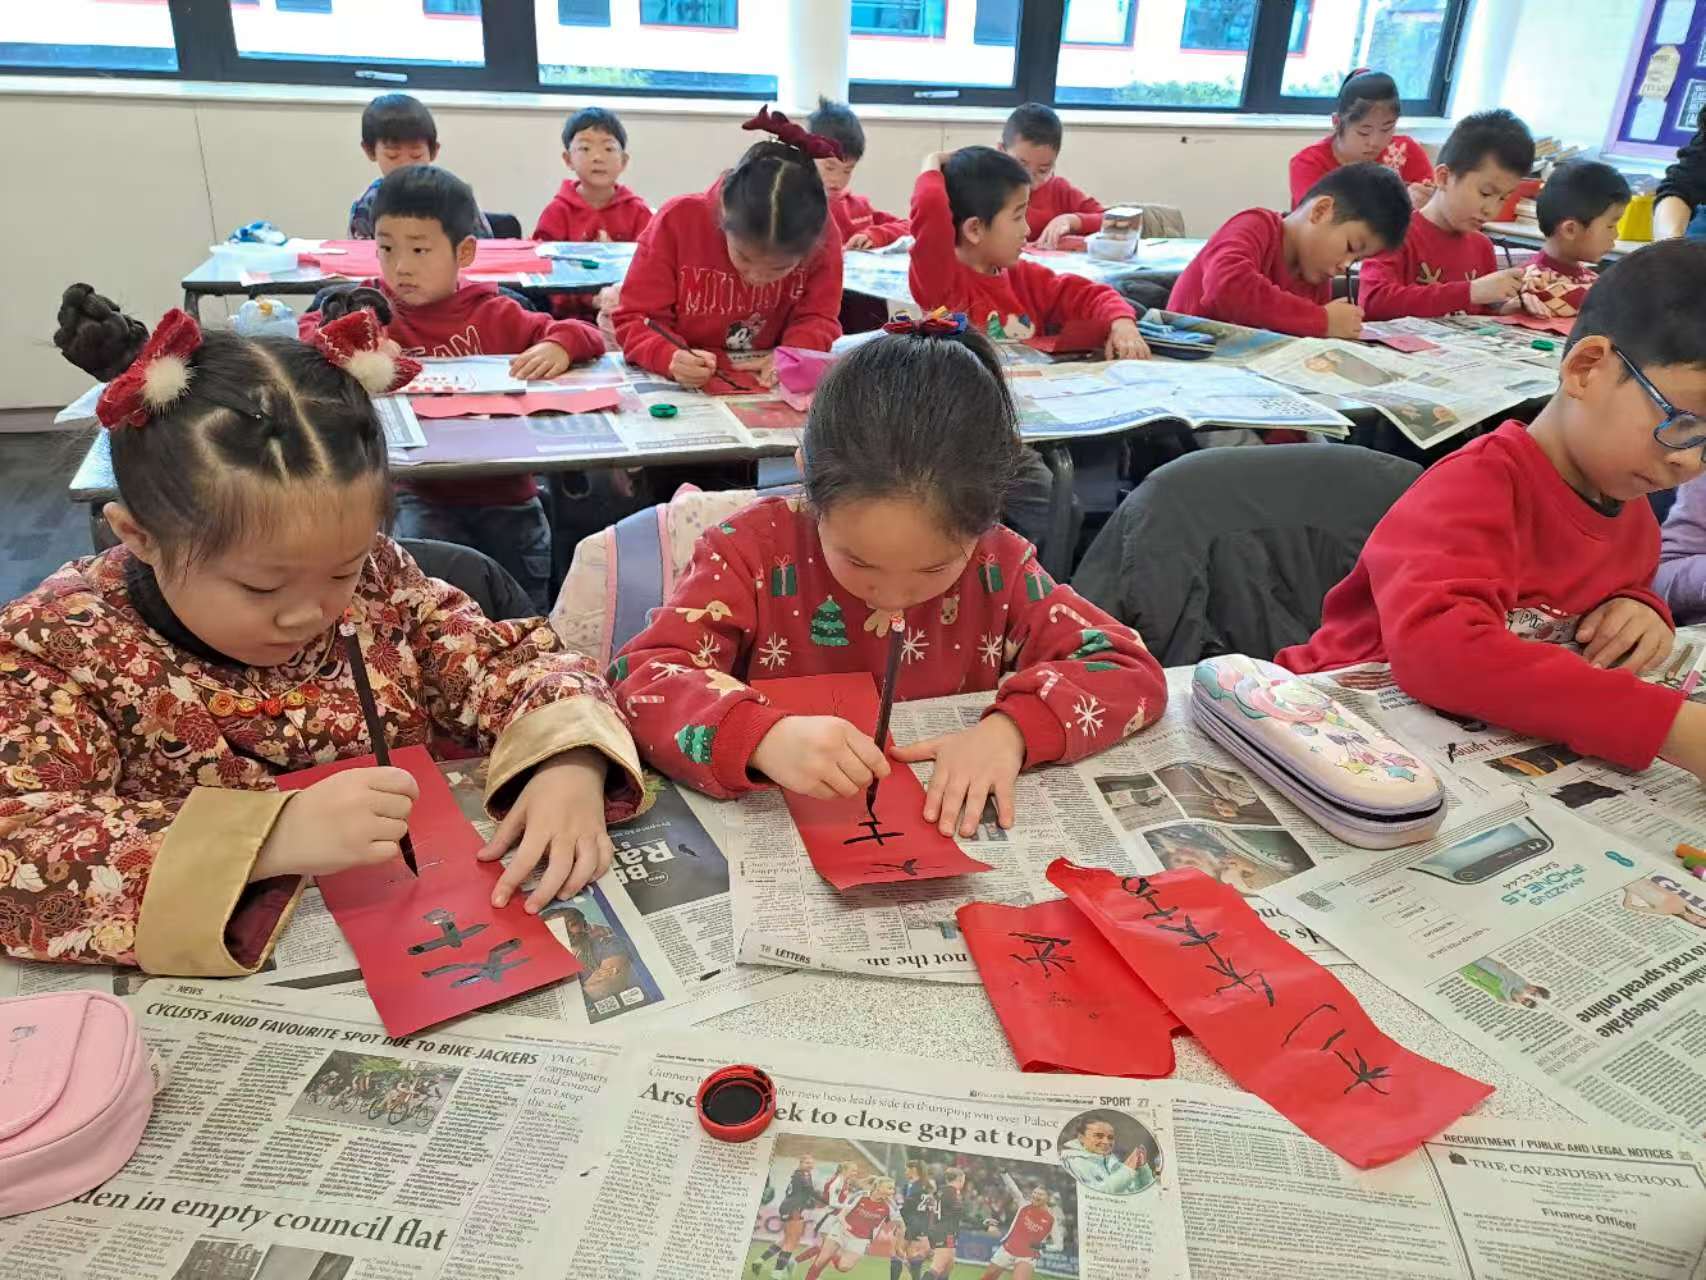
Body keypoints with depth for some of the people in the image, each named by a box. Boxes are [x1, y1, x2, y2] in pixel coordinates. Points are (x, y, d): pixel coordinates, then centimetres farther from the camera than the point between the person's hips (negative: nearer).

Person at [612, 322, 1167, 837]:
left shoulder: (997, 565, -7)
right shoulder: (756, 549, -12)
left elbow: (1132, 672, -6)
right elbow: (642, 679, -19)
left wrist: (1013, 728, -23)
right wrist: (765, 737, -37)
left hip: (951, 842, 2)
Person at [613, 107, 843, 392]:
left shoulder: (822, 239, -13)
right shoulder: (678, 221, -17)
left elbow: (818, 320, -6)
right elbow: (634, 319, -13)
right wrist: (671, 358, -33)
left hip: (774, 389, 1)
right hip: (684, 387, -1)